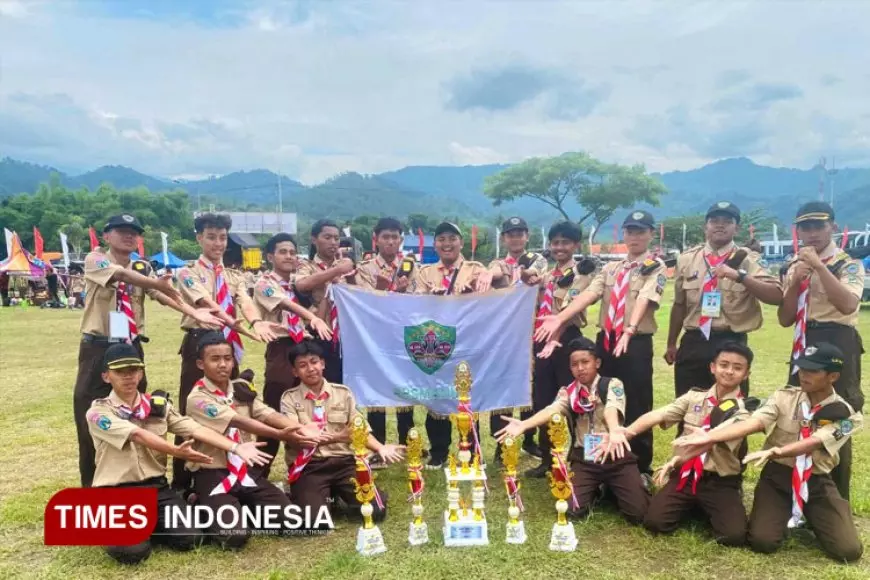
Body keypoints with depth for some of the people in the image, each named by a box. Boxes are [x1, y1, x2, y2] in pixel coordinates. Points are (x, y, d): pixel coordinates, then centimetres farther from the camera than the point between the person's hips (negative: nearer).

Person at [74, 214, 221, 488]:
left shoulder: (142, 268, 7)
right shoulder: (94, 260, -5)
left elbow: (160, 294, -11)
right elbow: (121, 273, -26)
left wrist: (193, 312, -29)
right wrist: (158, 283, -40)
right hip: (98, 348, -4)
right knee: (90, 416, 2)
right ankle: (91, 484, 17)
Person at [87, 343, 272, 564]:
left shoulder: (159, 405, 6)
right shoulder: (99, 412, -7)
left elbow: (196, 429, -7)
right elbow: (138, 435, -24)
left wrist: (236, 447, -22)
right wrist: (176, 451, -39)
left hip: (156, 487, 4)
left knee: (189, 538, -16)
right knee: (132, 551, -26)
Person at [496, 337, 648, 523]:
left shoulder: (612, 385, -4)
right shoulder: (568, 392, 3)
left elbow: (612, 408, -26)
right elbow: (551, 410, -17)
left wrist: (614, 430, -49)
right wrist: (524, 425, -37)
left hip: (616, 455, -2)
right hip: (584, 459, 2)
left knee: (637, 512, -14)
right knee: (573, 508, -14)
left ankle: (611, 487, 20)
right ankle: (597, 488, 19)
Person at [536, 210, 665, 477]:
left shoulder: (655, 267, -1)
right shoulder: (610, 268, 14)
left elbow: (645, 299, -18)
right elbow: (589, 294, 0)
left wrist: (630, 329, -36)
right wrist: (559, 318, -15)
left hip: (636, 343, -5)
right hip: (605, 340, 5)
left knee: (637, 406, 1)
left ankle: (641, 467, 17)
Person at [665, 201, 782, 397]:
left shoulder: (747, 260, 0)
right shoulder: (686, 259, 9)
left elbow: (776, 296, -13)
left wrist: (739, 276, -24)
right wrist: (671, 344, 17)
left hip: (731, 343, -2)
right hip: (692, 343, 2)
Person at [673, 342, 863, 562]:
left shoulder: (845, 415, -7)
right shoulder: (784, 397, -4)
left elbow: (813, 443, -25)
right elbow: (751, 423, -20)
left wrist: (775, 452, -45)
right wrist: (709, 438, -36)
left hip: (816, 482, 0)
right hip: (777, 475, 0)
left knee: (848, 550, -13)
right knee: (762, 541, -18)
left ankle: (809, 517, 19)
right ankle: (788, 515, 18)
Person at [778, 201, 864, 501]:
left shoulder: (849, 265, -4)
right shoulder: (792, 268, 8)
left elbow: (848, 304, -24)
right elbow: (785, 319, 2)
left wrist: (819, 266, -24)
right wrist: (796, 282, -11)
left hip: (838, 345, -5)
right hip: (804, 345, 5)